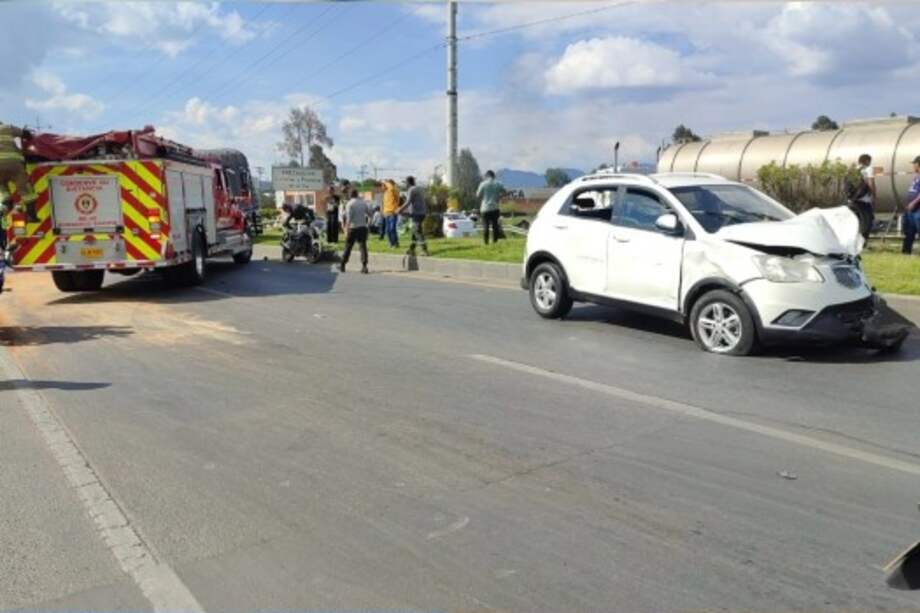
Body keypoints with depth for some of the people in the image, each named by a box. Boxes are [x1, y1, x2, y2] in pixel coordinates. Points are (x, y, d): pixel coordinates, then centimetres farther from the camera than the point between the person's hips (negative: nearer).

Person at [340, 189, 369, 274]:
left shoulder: (349, 204, -8)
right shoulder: (363, 203, 5)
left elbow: (348, 218, -15)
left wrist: (346, 230, -15)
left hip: (353, 228, -3)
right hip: (363, 227, 3)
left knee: (348, 247, 8)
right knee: (363, 247, 0)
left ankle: (342, 265, 16)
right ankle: (364, 267, -8)